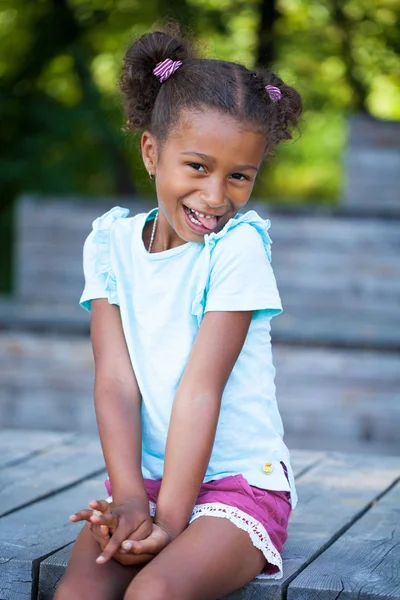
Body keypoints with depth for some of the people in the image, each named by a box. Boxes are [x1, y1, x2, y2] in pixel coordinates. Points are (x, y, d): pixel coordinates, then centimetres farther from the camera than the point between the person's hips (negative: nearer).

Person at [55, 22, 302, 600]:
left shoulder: (239, 246, -9)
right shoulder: (111, 242, 2)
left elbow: (200, 389, -15)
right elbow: (116, 382, -6)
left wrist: (169, 521, -18)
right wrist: (130, 501, -18)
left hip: (240, 482, -3)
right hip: (145, 474, 4)